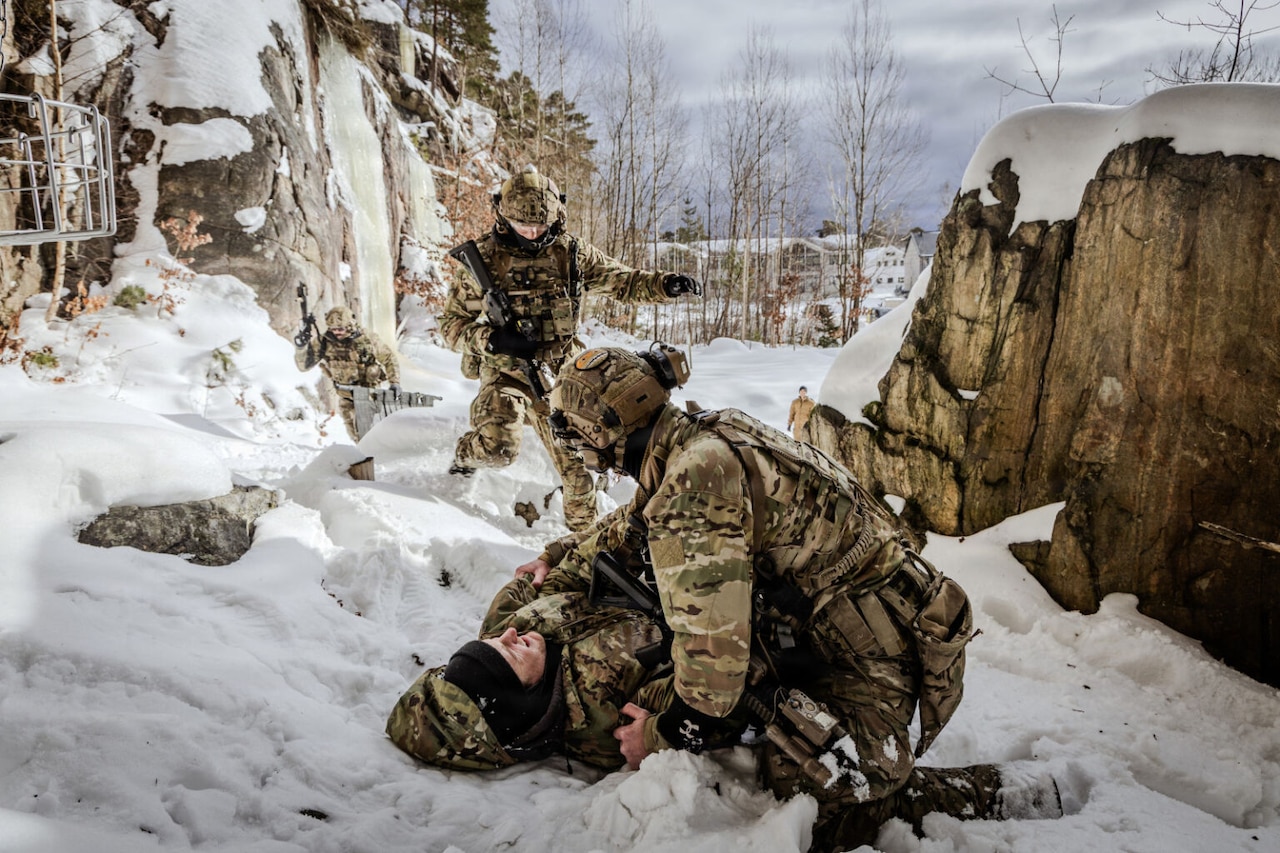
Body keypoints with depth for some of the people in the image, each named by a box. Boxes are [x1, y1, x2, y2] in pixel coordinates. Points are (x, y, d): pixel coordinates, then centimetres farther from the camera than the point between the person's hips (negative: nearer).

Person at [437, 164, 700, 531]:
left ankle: (583, 529, 28)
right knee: (499, 448, -26)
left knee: (576, 459, 6)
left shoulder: (572, 252, 3)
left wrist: (665, 285, -10)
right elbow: (452, 323, 1)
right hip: (506, 370, -3)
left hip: (559, 376, 3)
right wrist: (492, 339, -19)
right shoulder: (483, 257, -3)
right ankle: (467, 455, 11)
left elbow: (622, 281, 9)